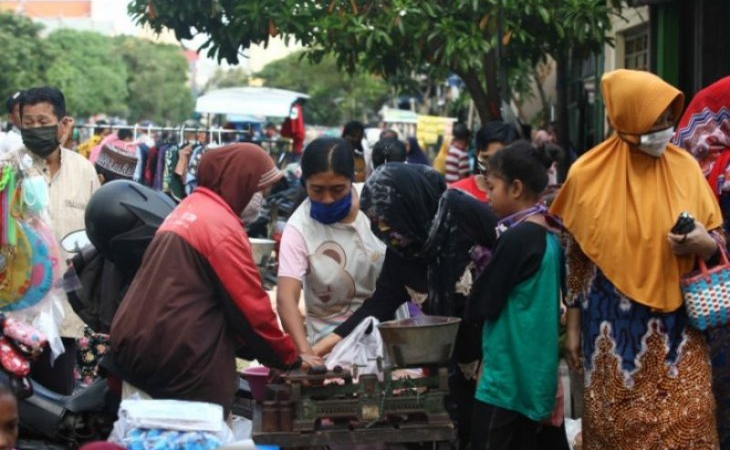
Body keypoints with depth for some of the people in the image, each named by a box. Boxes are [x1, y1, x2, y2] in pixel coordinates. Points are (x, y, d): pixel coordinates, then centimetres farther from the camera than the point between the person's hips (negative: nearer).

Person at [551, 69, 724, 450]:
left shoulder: (685, 168, 0)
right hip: (613, 326, -1)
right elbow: (575, 255, 4)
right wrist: (573, 325, 4)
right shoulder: (589, 174, -3)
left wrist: (702, 243, -18)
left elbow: (718, 244, 6)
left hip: (675, 325, 1)